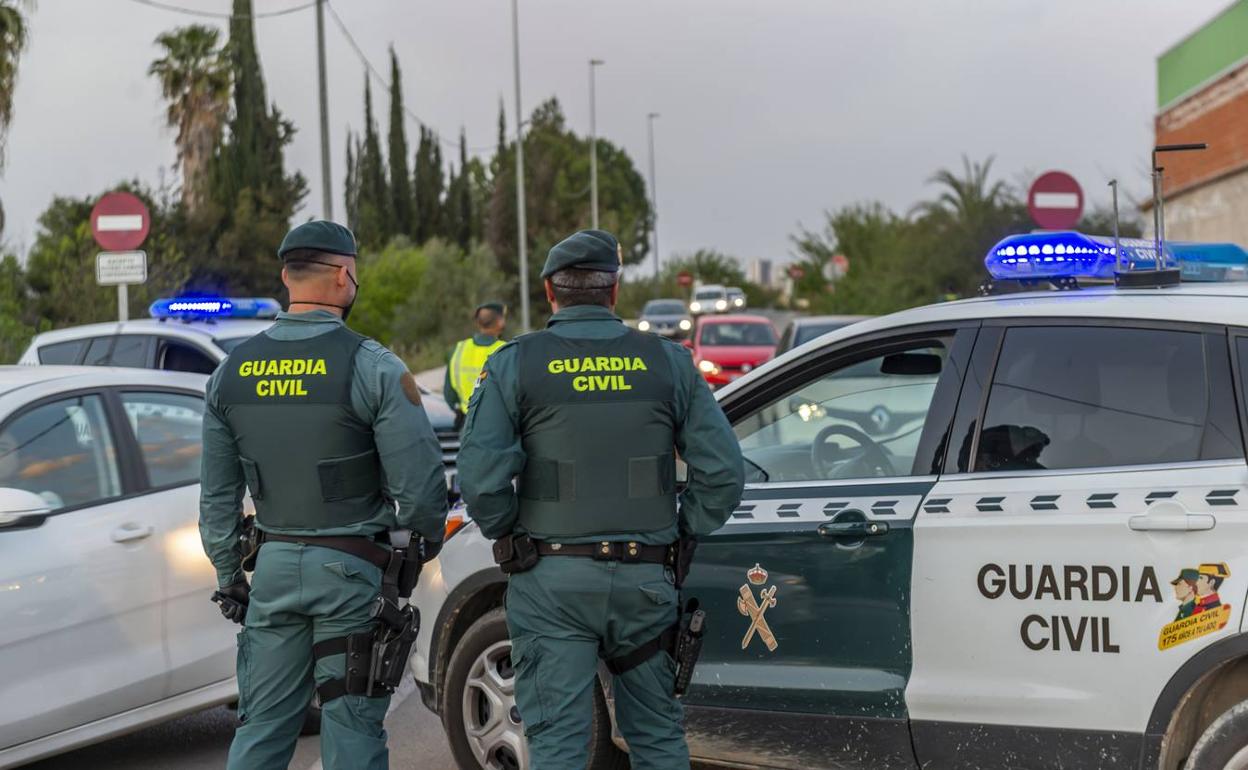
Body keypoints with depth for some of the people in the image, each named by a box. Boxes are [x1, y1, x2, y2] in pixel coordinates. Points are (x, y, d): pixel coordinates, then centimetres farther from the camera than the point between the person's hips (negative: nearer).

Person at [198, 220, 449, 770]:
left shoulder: (232, 371, 4)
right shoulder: (372, 367, -12)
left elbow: (217, 495, 10)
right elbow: (419, 481, -13)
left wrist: (228, 579, 19)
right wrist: (429, 537, 7)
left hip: (275, 564, 5)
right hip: (352, 570, -4)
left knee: (263, 724, 12)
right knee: (351, 725, 3)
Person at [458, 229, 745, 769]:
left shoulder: (514, 365, -3)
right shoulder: (667, 361, 4)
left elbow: (481, 479, -13)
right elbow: (724, 472, -1)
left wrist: (510, 536, 4)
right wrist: (679, 532, 11)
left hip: (553, 582, -2)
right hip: (645, 579, 2)